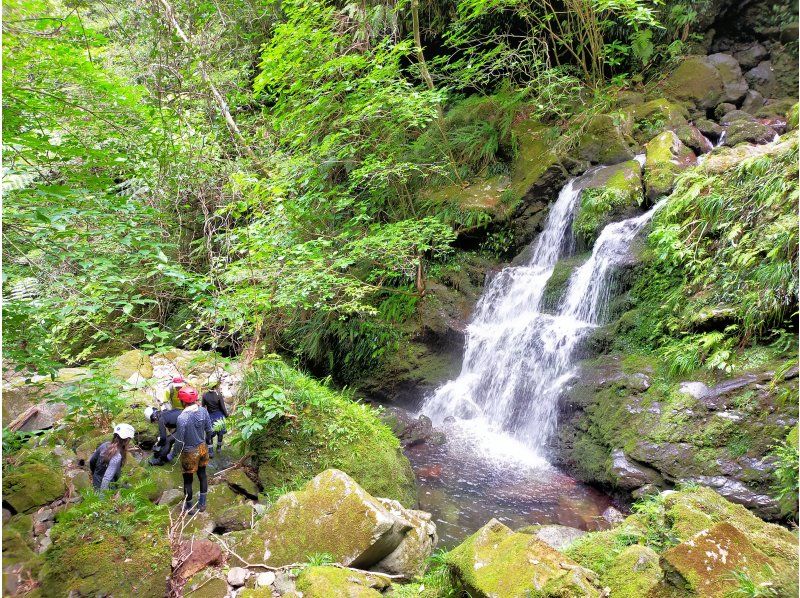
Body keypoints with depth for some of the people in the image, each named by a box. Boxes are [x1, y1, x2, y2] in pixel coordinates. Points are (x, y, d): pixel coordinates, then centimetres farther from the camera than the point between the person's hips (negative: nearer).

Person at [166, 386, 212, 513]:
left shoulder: (182, 418, -30)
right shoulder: (203, 411, -14)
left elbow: (179, 441, -22)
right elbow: (209, 430, -1)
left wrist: (172, 455, -5)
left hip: (190, 453, -5)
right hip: (202, 448, 5)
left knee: (188, 480, 16)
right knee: (202, 475, 22)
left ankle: (189, 506, 35)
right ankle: (202, 503, 38)